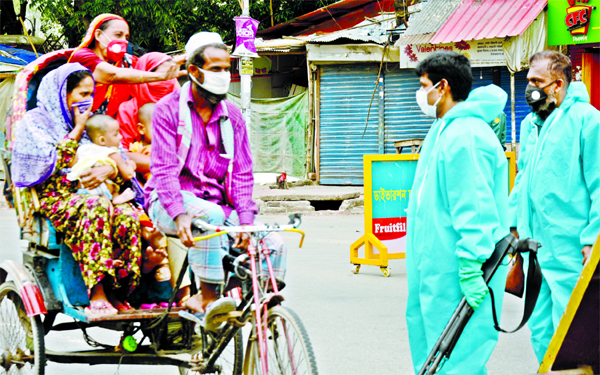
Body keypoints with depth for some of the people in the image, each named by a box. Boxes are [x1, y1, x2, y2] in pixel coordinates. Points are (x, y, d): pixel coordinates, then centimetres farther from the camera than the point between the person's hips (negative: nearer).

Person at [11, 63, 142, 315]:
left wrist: (108, 169, -10)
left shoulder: (92, 122, 22)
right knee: (97, 210, -38)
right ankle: (96, 296, -42)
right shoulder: (35, 122, 6)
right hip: (54, 198, -5)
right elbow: (53, 162, -10)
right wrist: (78, 130, -2)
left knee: (128, 216, -29)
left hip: (90, 192, 5)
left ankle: (115, 294, -27)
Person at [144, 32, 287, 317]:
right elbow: (163, 170, -13)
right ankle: (208, 298, -32)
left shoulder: (232, 116, 12)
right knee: (210, 215, -39)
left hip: (217, 204, 5)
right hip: (170, 202, -5)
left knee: (273, 244, -17)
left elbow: (242, 173, 9)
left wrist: (245, 221, -8)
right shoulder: (168, 110, -3)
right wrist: (180, 215, -30)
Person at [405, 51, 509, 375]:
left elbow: (474, 208, -23)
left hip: (455, 275, -11)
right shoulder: (444, 131, 18)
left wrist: (471, 266, -26)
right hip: (436, 268, 11)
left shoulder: (465, 136, -18)